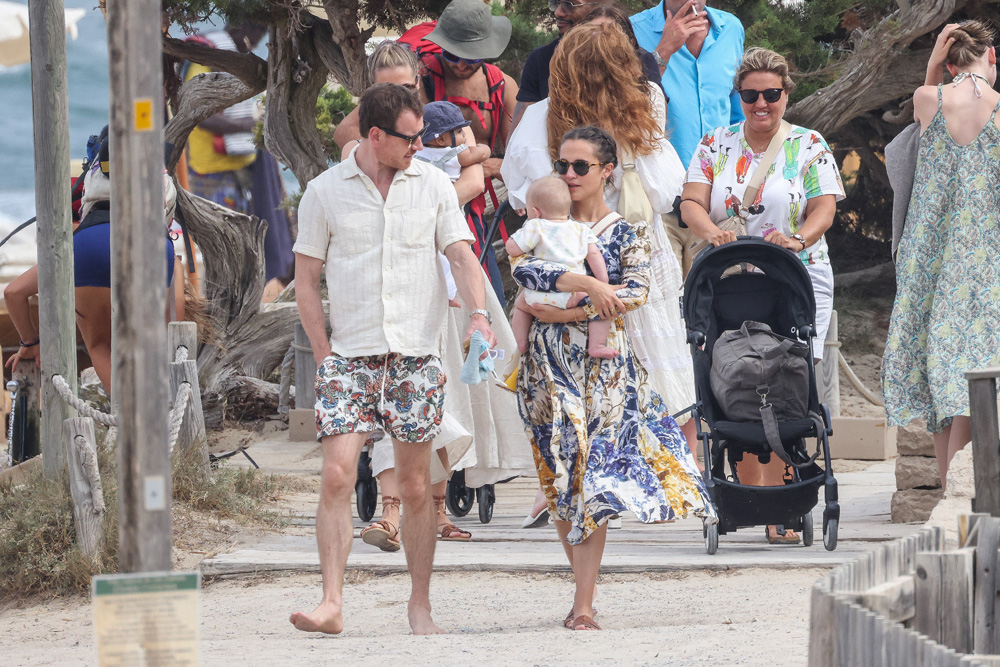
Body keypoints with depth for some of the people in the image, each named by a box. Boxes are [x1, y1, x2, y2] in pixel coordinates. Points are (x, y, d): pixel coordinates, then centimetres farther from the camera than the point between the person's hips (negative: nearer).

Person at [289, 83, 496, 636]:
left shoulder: (432, 185, 7)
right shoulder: (324, 192, 2)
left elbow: (461, 255, 5)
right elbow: (307, 282, 5)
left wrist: (478, 313, -14)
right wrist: (324, 356, -2)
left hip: (416, 356, 1)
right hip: (349, 356, -1)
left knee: (415, 487, 4)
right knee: (337, 475, -14)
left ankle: (420, 605, 15)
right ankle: (332, 603, -15)